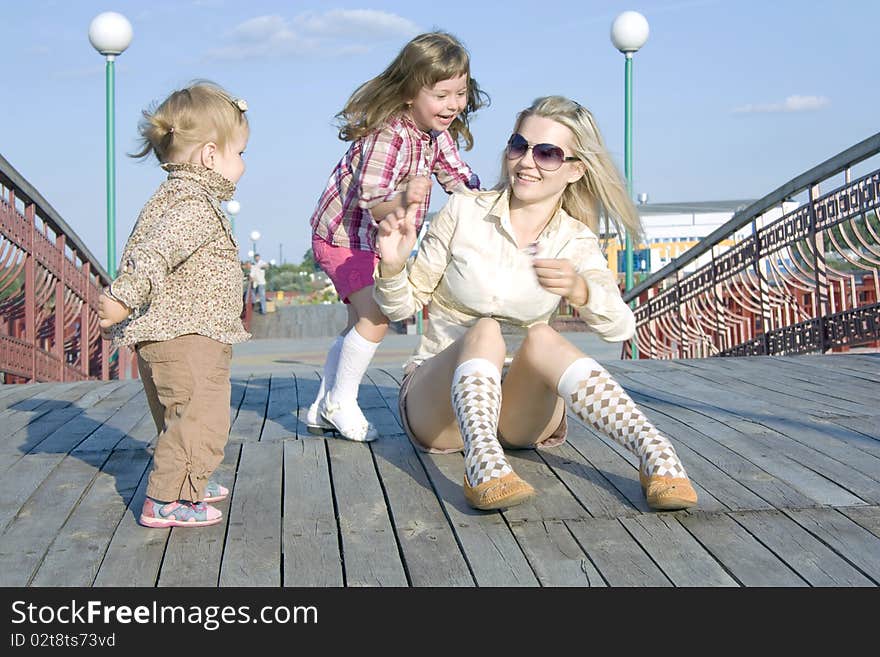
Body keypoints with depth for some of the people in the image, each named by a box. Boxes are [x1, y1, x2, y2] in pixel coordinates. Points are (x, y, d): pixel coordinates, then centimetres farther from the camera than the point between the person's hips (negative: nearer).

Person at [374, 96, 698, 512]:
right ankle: (483, 462, -53)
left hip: (522, 410, 1)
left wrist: (579, 290, -38)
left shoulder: (576, 243, 1)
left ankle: (654, 453, -42)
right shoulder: (464, 210, -4)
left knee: (541, 337, -30)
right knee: (485, 330, -31)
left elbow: (620, 328, -17)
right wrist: (393, 267, -21)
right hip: (435, 396, -1)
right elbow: (403, 305, 2)